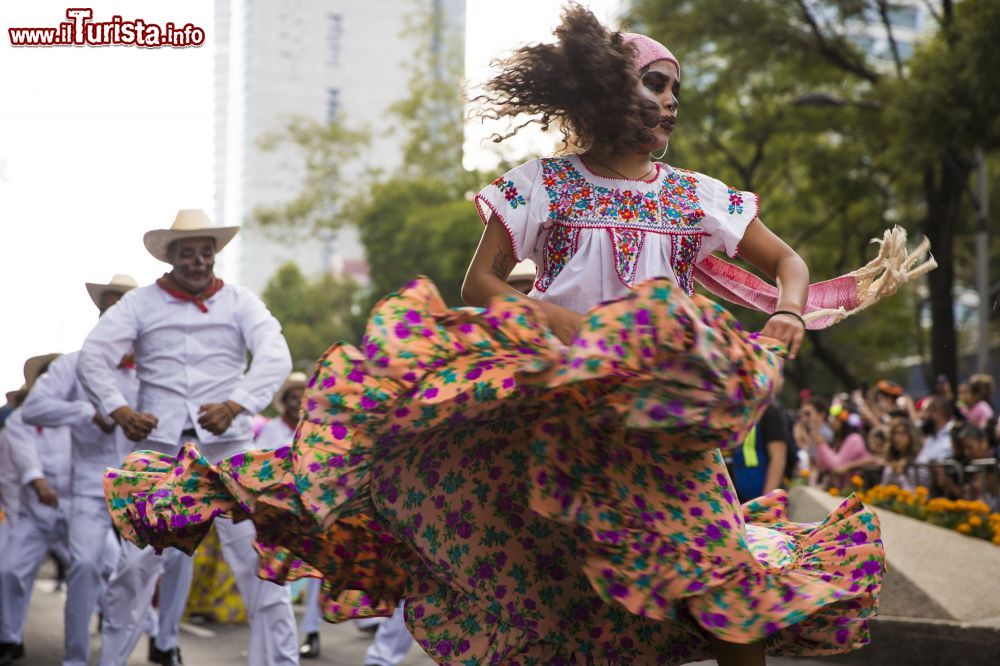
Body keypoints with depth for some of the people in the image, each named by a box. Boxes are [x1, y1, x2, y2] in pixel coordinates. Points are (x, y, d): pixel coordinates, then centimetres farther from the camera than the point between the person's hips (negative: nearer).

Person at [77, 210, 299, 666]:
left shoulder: (240, 303, 7)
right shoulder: (141, 303, 8)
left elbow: (275, 357, -7)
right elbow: (92, 357, -1)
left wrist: (236, 405, -23)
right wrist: (118, 410, -17)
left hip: (226, 445, 0)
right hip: (159, 446, 0)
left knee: (256, 559, -4)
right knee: (136, 560, -2)